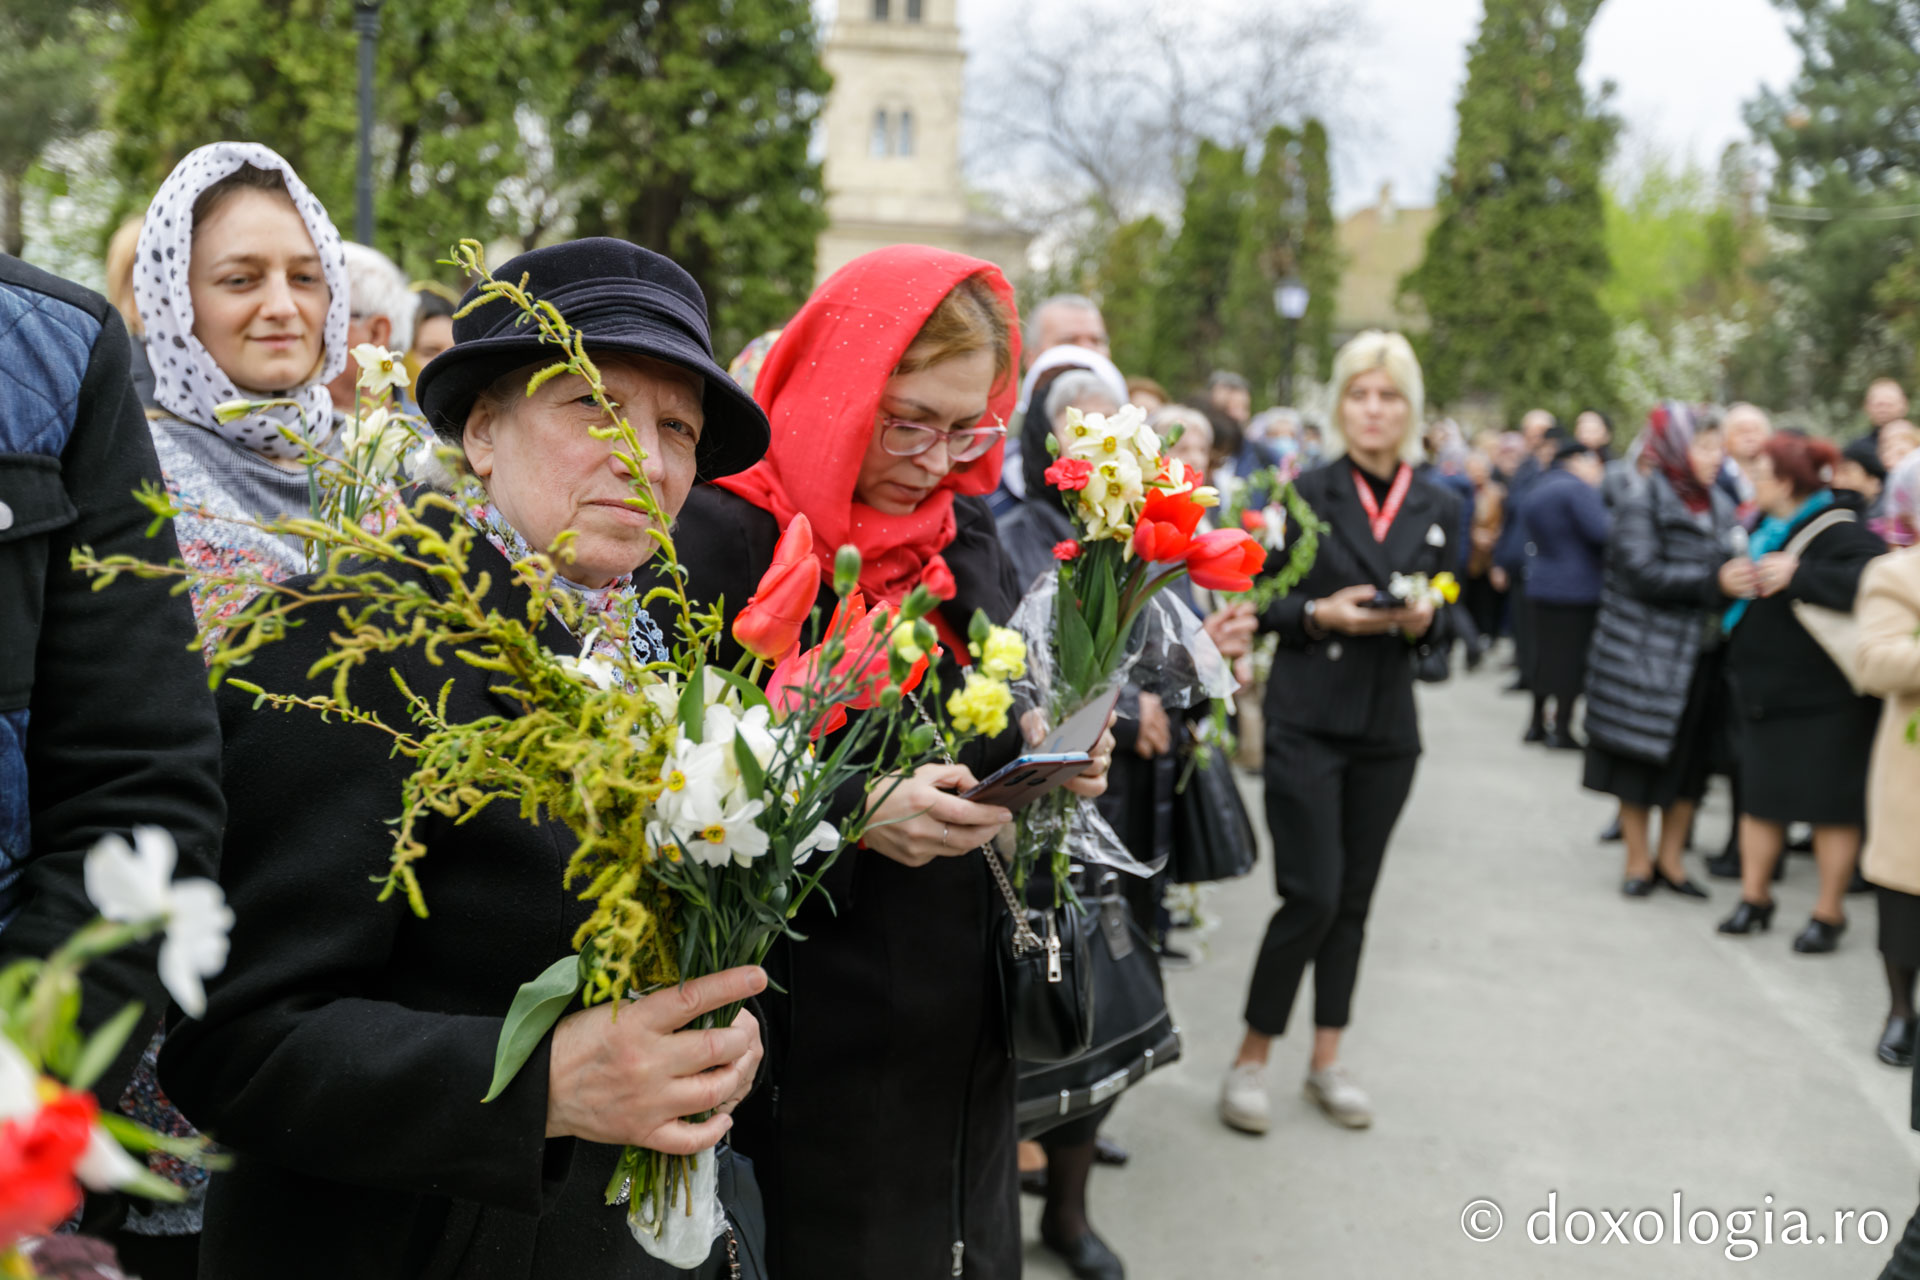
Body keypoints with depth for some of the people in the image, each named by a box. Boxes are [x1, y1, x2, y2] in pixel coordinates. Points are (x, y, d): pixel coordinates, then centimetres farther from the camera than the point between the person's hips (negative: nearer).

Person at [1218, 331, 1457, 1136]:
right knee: (1312, 895, -7)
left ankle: (1326, 1061, 23)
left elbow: (1447, 614, 13)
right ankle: (1250, 1061, 9)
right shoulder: (1305, 495, -4)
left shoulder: (1437, 510, 7)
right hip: (1308, 721, -4)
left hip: (1387, 728, 4)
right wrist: (1321, 613, -19)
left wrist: (1423, 621, -9)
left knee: (1354, 898, 10)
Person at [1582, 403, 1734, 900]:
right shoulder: (1643, 502, -9)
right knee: (1641, 759, 3)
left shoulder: (1720, 505, 9)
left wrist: (1743, 577, -7)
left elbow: (1729, 565, 15)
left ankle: (1671, 858, 23)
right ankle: (1639, 861, 16)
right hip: (1646, 652, -6)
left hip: (1700, 653, 6)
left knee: (1689, 762, 10)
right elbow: (1643, 573, -19)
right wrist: (1712, 581, -24)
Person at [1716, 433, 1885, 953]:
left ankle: (1829, 912, 15)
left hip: (1823, 696, -8)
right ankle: (1754, 898, 25)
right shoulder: (1769, 527, 9)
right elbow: (1737, 577, 22)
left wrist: (1799, 574, -32)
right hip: (1765, 690, 8)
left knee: (1828, 806, 3)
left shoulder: (1838, 530, -16)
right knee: (1759, 797, 13)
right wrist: (1727, 579, -2)